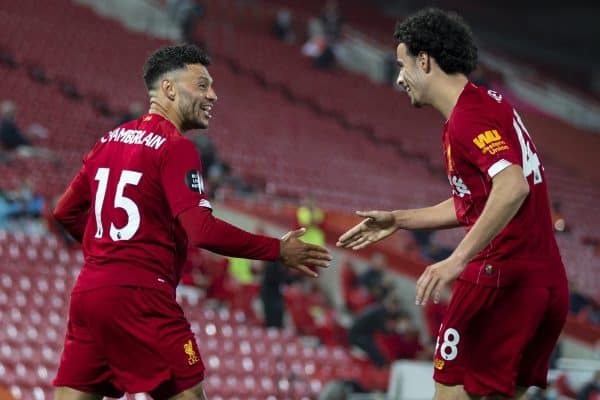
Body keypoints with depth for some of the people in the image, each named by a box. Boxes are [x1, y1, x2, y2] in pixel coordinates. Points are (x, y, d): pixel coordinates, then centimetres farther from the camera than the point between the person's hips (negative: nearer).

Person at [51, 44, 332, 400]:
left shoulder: (110, 141, 16)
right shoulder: (175, 147, -8)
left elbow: (66, 212, 23)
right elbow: (202, 231, -17)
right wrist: (279, 250, -10)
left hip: (88, 291, 8)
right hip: (141, 297, -8)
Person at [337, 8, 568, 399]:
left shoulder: (468, 116, -11)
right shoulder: (490, 104, 19)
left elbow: (512, 187, -28)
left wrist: (458, 260, -31)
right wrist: (398, 220, 33)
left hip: (501, 277, -10)